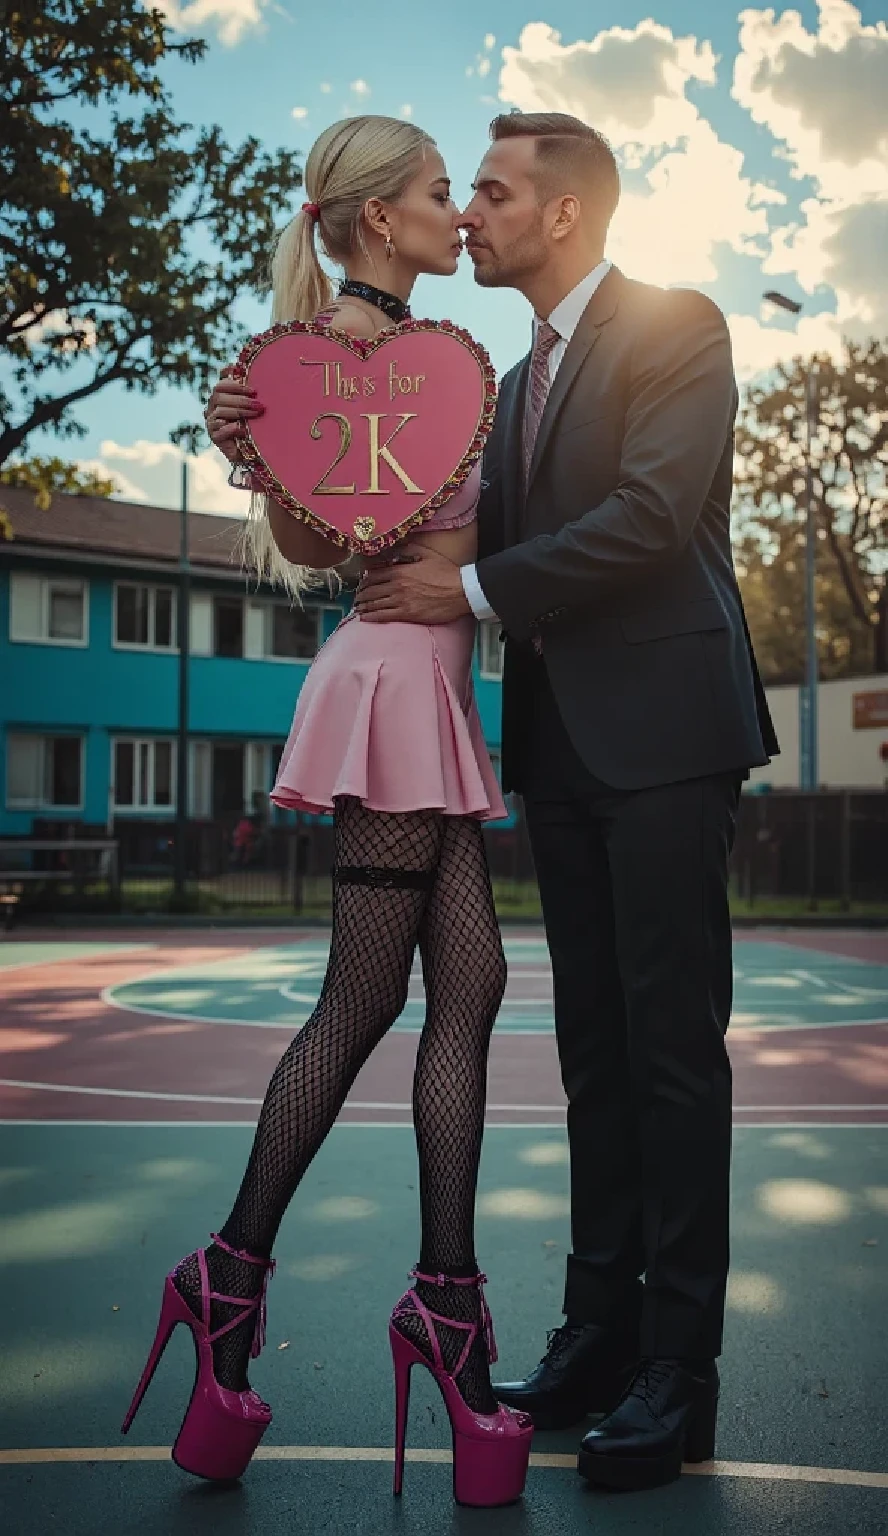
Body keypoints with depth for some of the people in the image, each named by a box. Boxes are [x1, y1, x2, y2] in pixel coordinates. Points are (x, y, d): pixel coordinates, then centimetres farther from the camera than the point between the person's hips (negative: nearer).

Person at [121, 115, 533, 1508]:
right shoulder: (349, 328, -5)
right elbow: (307, 541, -11)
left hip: (431, 684, 9)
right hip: (394, 672, -9)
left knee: (467, 988, 2)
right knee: (363, 1003, -5)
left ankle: (448, 1303, 5)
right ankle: (233, 1276, 9)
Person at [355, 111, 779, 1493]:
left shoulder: (676, 329, -2)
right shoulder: (522, 378, 22)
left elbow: (651, 518, -16)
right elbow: (497, 542, 14)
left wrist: (479, 592, -13)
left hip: (664, 731, -7)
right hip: (563, 743, 8)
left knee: (673, 1043, -3)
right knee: (594, 1048, 9)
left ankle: (681, 1365, 7)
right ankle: (602, 1326, 20)